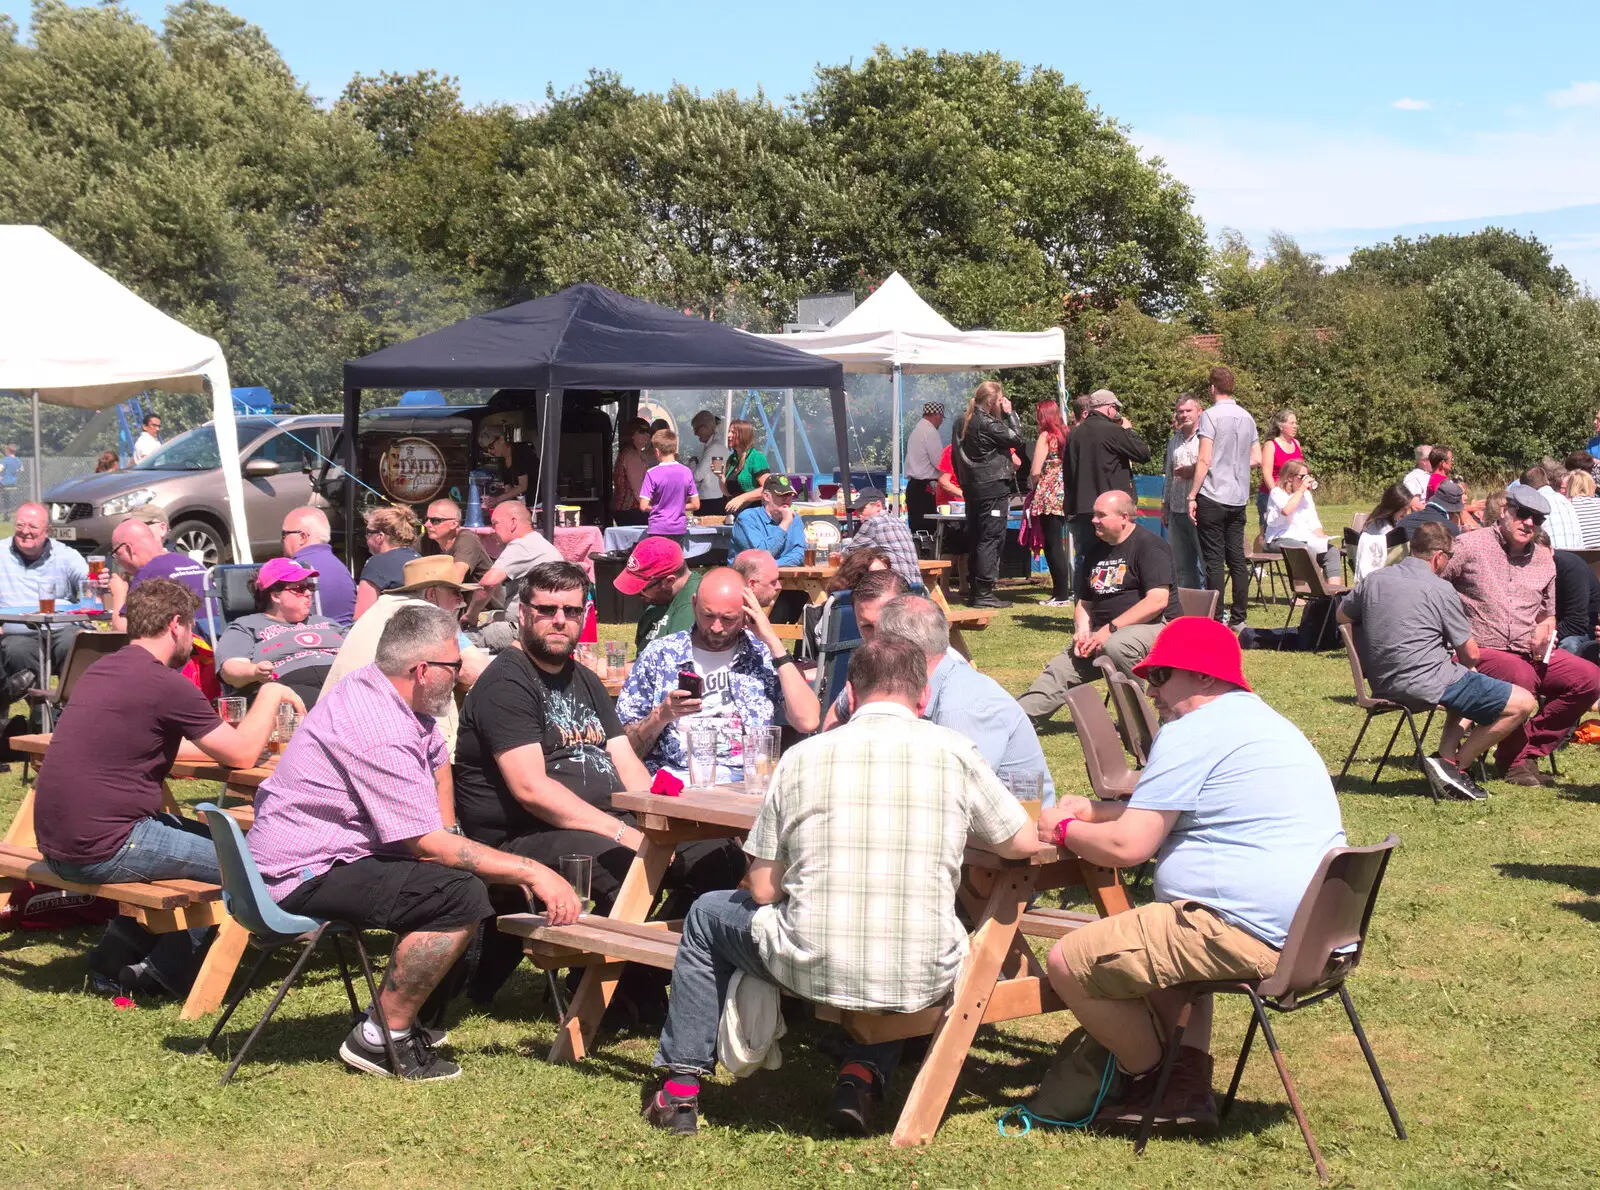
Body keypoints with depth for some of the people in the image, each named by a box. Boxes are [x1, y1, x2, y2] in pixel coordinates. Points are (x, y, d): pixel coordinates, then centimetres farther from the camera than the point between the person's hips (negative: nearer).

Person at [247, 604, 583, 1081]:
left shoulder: (374, 686, 6)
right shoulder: (381, 736, -26)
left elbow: (438, 762, 22)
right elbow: (429, 844, -25)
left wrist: (447, 841, 9)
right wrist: (532, 873, -21)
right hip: (303, 876, -11)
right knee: (462, 894, -24)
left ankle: (399, 1013, 20)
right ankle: (380, 1039, -12)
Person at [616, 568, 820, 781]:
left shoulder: (764, 654, 13)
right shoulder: (659, 654, 12)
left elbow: (807, 722, -3)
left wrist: (773, 641, 0)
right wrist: (661, 716, -9)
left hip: (746, 780, 0)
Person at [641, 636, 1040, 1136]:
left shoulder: (801, 757, 1)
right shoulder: (952, 751, 0)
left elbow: (763, 891, 3)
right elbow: (1024, 843, 11)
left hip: (811, 971, -1)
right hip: (922, 982, 1)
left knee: (707, 916, 28)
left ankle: (681, 1083, 29)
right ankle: (865, 1074, 17)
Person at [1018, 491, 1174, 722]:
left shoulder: (1149, 546, -9)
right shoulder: (1096, 551, 16)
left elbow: (1158, 601, -21)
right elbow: (1085, 602, 24)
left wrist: (1111, 629, -21)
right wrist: (1082, 632, 2)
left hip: (1153, 626, -8)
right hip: (1105, 633, 8)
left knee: (1116, 646, -37)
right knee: (1061, 666, -7)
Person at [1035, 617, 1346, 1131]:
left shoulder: (1190, 735, -10)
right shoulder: (1262, 721, 23)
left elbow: (1128, 847, -13)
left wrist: (1063, 830, 5)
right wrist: (1094, 810, 28)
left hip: (1252, 935, -11)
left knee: (1069, 963, -6)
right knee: (1154, 933, 36)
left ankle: (1152, 1079, 13)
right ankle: (1188, 1077, 20)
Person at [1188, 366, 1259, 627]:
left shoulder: (1211, 415, -10)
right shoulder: (1247, 417, 10)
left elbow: (1205, 460, -15)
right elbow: (1254, 459, 15)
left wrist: (1192, 495, -11)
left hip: (1213, 497, -6)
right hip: (1239, 498, 6)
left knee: (1214, 560, -3)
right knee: (1237, 558, 9)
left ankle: (1216, 618, -3)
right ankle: (1238, 618, 10)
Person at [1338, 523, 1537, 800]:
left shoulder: (1374, 580, 8)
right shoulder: (1440, 590, -10)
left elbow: (1343, 616, 24)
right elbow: (1471, 654, -4)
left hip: (1382, 684, 8)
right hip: (1427, 683, -8)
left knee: (1467, 682, 33)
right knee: (1523, 704, -4)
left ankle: (1447, 755, 13)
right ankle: (1455, 765, -3)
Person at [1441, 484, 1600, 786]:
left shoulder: (1544, 560, 17)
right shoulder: (1468, 545, -3)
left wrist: (1544, 630, 3)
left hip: (1530, 654, 7)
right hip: (1482, 651, -6)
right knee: (1521, 676, -38)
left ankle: (1529, 750, -4)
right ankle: (1514, 759, -12)